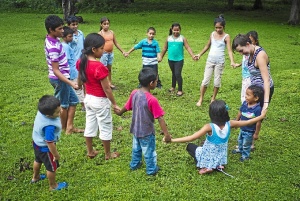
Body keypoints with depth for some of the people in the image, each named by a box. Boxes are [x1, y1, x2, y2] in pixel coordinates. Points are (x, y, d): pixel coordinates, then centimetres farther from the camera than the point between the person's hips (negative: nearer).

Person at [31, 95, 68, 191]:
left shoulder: (41, 112, -21)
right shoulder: (49, 126, -43)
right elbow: (50, 143, -34)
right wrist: (56, 155, -18)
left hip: (36, 142, 8)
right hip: (45, 148, -8)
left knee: (38, 160, 34)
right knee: (52, 167, 18)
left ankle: (35, 177, 60)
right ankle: (53, 186, 41)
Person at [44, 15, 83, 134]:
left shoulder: (51, 39, 2)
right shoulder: (53, 47, -28)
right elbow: (56, 71, -26)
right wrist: (71, 83, -29)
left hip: (62, 77, 10)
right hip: (59, 79, -9)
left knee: (73, 100, 17)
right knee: (63, 105, 9)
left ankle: (70, 127, 25)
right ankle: (64, 129, 28)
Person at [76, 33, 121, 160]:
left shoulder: (81, 62, -4)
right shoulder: (99, 67, -27)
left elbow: (79, 81, 13)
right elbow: (106, 89, -22)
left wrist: (78, 86, 34)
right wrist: (114, 103, -12)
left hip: (88, 98, 8)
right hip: (100, 101, -8)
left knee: (90, 125, 19)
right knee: (105, 127, 9)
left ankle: (90, 152, 33)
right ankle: (108, 154, 24)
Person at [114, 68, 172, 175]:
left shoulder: (134, 93, -11)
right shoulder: (152, 100, -29)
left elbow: (127, 107, 5)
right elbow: (160, 118, -27)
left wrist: (119, 112, 26)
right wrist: (166, 134, -22)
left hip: (135, 129, 6)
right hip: (147, 131, -6)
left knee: (136, 148, 27)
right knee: (149, 151, 15)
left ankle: (134, 164, 46)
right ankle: (151, 170, 34)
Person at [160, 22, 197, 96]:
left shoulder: (182, 38, -6)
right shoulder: (169, 38, 1)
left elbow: (188, 47, -8)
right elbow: (165, 48, 10)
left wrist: (193, 56, -19)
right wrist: (161, 57, 14)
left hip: (179, 60, -3)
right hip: (171, 59, 3)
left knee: (178, 74, -8)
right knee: (173, 73, 19)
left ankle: (180, 90, 4)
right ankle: (173, 87, 36)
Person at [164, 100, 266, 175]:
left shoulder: (209, 127, -31)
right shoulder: (229, 124, -18)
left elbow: (191, 138, -35)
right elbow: (248, 122, -5)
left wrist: (171, 140, -33)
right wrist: (261, 116, 11)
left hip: (208, 158, -5)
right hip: (220, 158, 5)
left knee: (189, 146, 19)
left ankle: (206, 167, 3)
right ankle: (219, 165, 10)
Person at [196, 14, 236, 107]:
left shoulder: (226, 36, -8)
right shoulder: (212, 34, 4)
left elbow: (229, 50, -15)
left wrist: (232, 61, -30)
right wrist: (200, 54, 20)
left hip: (220, 62, -3)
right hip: (210, 60, 3)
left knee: (217, 82, 6)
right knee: (205, 80, 1)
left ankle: (213, 99, 24)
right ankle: (201, 99, 14)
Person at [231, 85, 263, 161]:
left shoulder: (257, 109, -32)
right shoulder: (245, 103, -13)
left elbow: (258, 122, -24)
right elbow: (240, 113, 2)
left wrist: (256, 133, -17)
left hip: (249, 131, -6)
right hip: (242, 128, 6)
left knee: (246, 144, 17)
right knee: (240, 140, 31)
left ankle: (245, 155, 43)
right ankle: (240, 149, 59)